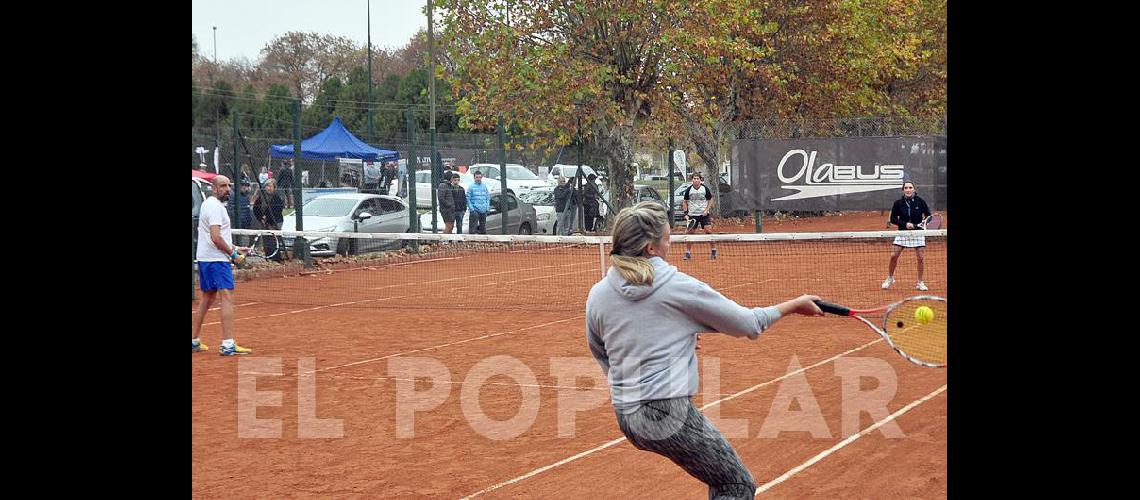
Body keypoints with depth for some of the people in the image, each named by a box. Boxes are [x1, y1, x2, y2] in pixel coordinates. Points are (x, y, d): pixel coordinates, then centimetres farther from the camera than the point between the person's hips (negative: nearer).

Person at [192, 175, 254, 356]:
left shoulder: (208, 204, 19)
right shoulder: (215, 207, -14)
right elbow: (216, 237, -23)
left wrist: (235, 248, 18)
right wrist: (232, 253, -11)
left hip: (204, 259, 11)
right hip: (217, 260, -11)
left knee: (207, 299, 17)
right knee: (227, 298, -14)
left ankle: (194, 341, 23)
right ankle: (228, 345, -20)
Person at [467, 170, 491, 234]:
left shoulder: (484, 186, 10)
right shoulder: (471, 187, -2)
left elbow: (488, 198, 15)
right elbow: (468, 199, -4)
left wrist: (487, 207, 3)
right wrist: (471, 209, -12)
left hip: (484, 210, 5)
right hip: (475, 210, -5)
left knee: (483, 226, 11)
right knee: (473, 227, -10)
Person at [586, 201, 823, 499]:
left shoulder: (597, 295, 4)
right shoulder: (680, 287, -8)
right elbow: (748, 325, 1)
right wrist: (794, 305, 16)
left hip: (625, 416, 7)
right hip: (668, 413, -7)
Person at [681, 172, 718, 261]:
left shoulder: (705, 189, -3)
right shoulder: (688, 190, 0)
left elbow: (710, 200, 4)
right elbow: (685, 202, 8)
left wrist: (707, 210, -9)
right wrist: (685, 213, -2)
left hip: (704, 214, -1)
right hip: (692, 215, 1)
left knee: (708, 231, -12)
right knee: (689, 233, -1)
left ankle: (714, 251, -1)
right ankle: (688, 252, 11)